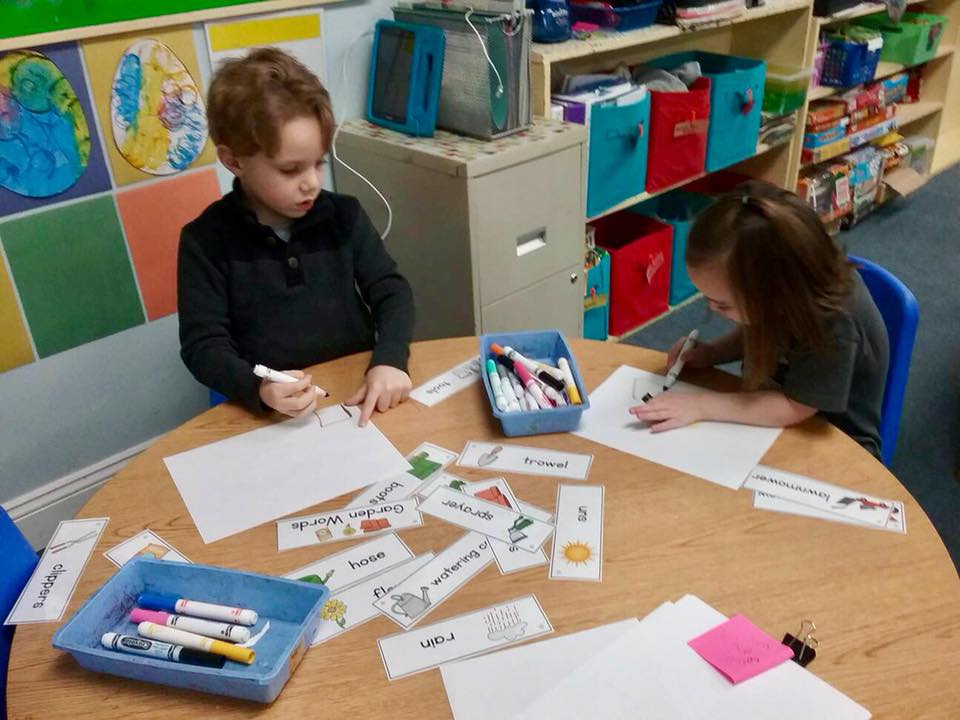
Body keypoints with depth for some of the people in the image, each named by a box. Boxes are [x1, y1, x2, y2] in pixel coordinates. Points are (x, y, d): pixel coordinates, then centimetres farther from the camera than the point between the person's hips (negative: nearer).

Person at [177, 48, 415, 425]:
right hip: (272, 413, 0)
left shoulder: (344, 215, 3)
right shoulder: (205, 240, -6)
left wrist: (389, 360, -16)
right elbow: (202, 344, -6)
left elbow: (391, 291, 3)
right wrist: (258, 389, -26)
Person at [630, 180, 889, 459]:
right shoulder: (775, 275, -14)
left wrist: (701, 405, -26)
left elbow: (792, 408, -27)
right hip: (774, 426, 6)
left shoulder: (834, 318, -34)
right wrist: (711, 353, -10)